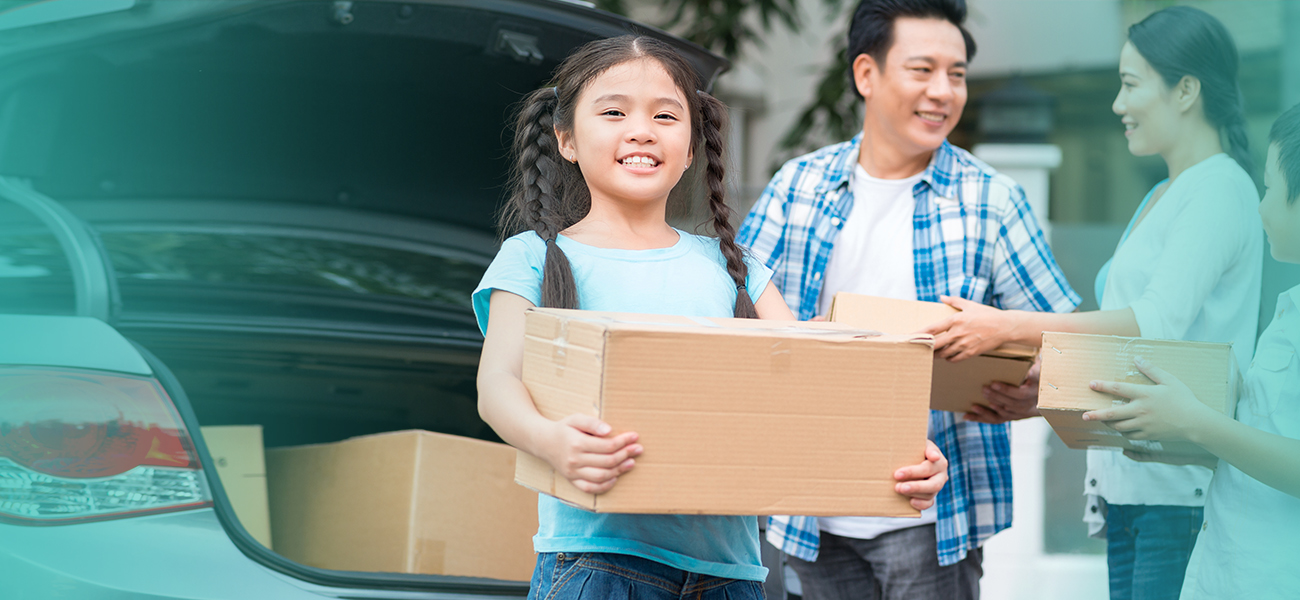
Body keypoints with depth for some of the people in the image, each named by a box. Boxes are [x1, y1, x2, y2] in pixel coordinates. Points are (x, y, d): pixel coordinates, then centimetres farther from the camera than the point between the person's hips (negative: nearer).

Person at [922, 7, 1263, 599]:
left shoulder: (1221, 189, -9)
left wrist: (1007, 326, -22)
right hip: (1129, 482, 9)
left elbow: (1159, 322, -21)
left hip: (1183, 486, -9)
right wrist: (1043, 391, 5)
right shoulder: (1161, 197, 22)